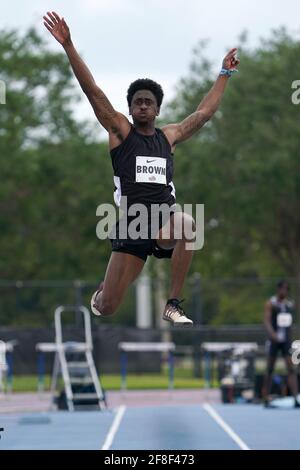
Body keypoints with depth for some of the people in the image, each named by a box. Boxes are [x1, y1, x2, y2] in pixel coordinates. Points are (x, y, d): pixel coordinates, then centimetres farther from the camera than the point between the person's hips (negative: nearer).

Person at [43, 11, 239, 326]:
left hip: (165, 222, 1)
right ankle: (103, 290, 41)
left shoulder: (169, 136, 15)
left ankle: (173, 305, -27)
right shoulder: (120, 131, 6)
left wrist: (225, 73, 29)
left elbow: (204, 112, 24)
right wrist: (68, 46, -8)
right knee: (107, 308, -2)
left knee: (187, 223, -38)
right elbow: (92, 90, -1)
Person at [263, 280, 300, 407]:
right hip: (274, 340, -3)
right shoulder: (271, 303, -3)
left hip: (286, 340, 3)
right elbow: (266, 321, -13)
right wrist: (273, 334, -30)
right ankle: (266, 399, 14)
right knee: (270, 370, 4)